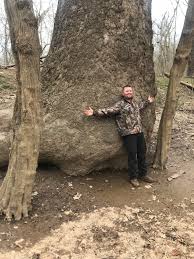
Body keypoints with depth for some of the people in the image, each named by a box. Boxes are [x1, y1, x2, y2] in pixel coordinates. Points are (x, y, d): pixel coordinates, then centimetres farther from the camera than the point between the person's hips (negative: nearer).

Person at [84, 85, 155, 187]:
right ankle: (133, 177, 12)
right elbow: (109, 110, -16)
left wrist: (148, 101, 45)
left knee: (142, 153, 12)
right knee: (132, 155, -4)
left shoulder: (134, 103, 17)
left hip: (139, 132, 7)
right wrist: (94, 112, -26)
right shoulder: (120, 104, -6)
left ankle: (143, 174, 27)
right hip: (128, 133, -7)